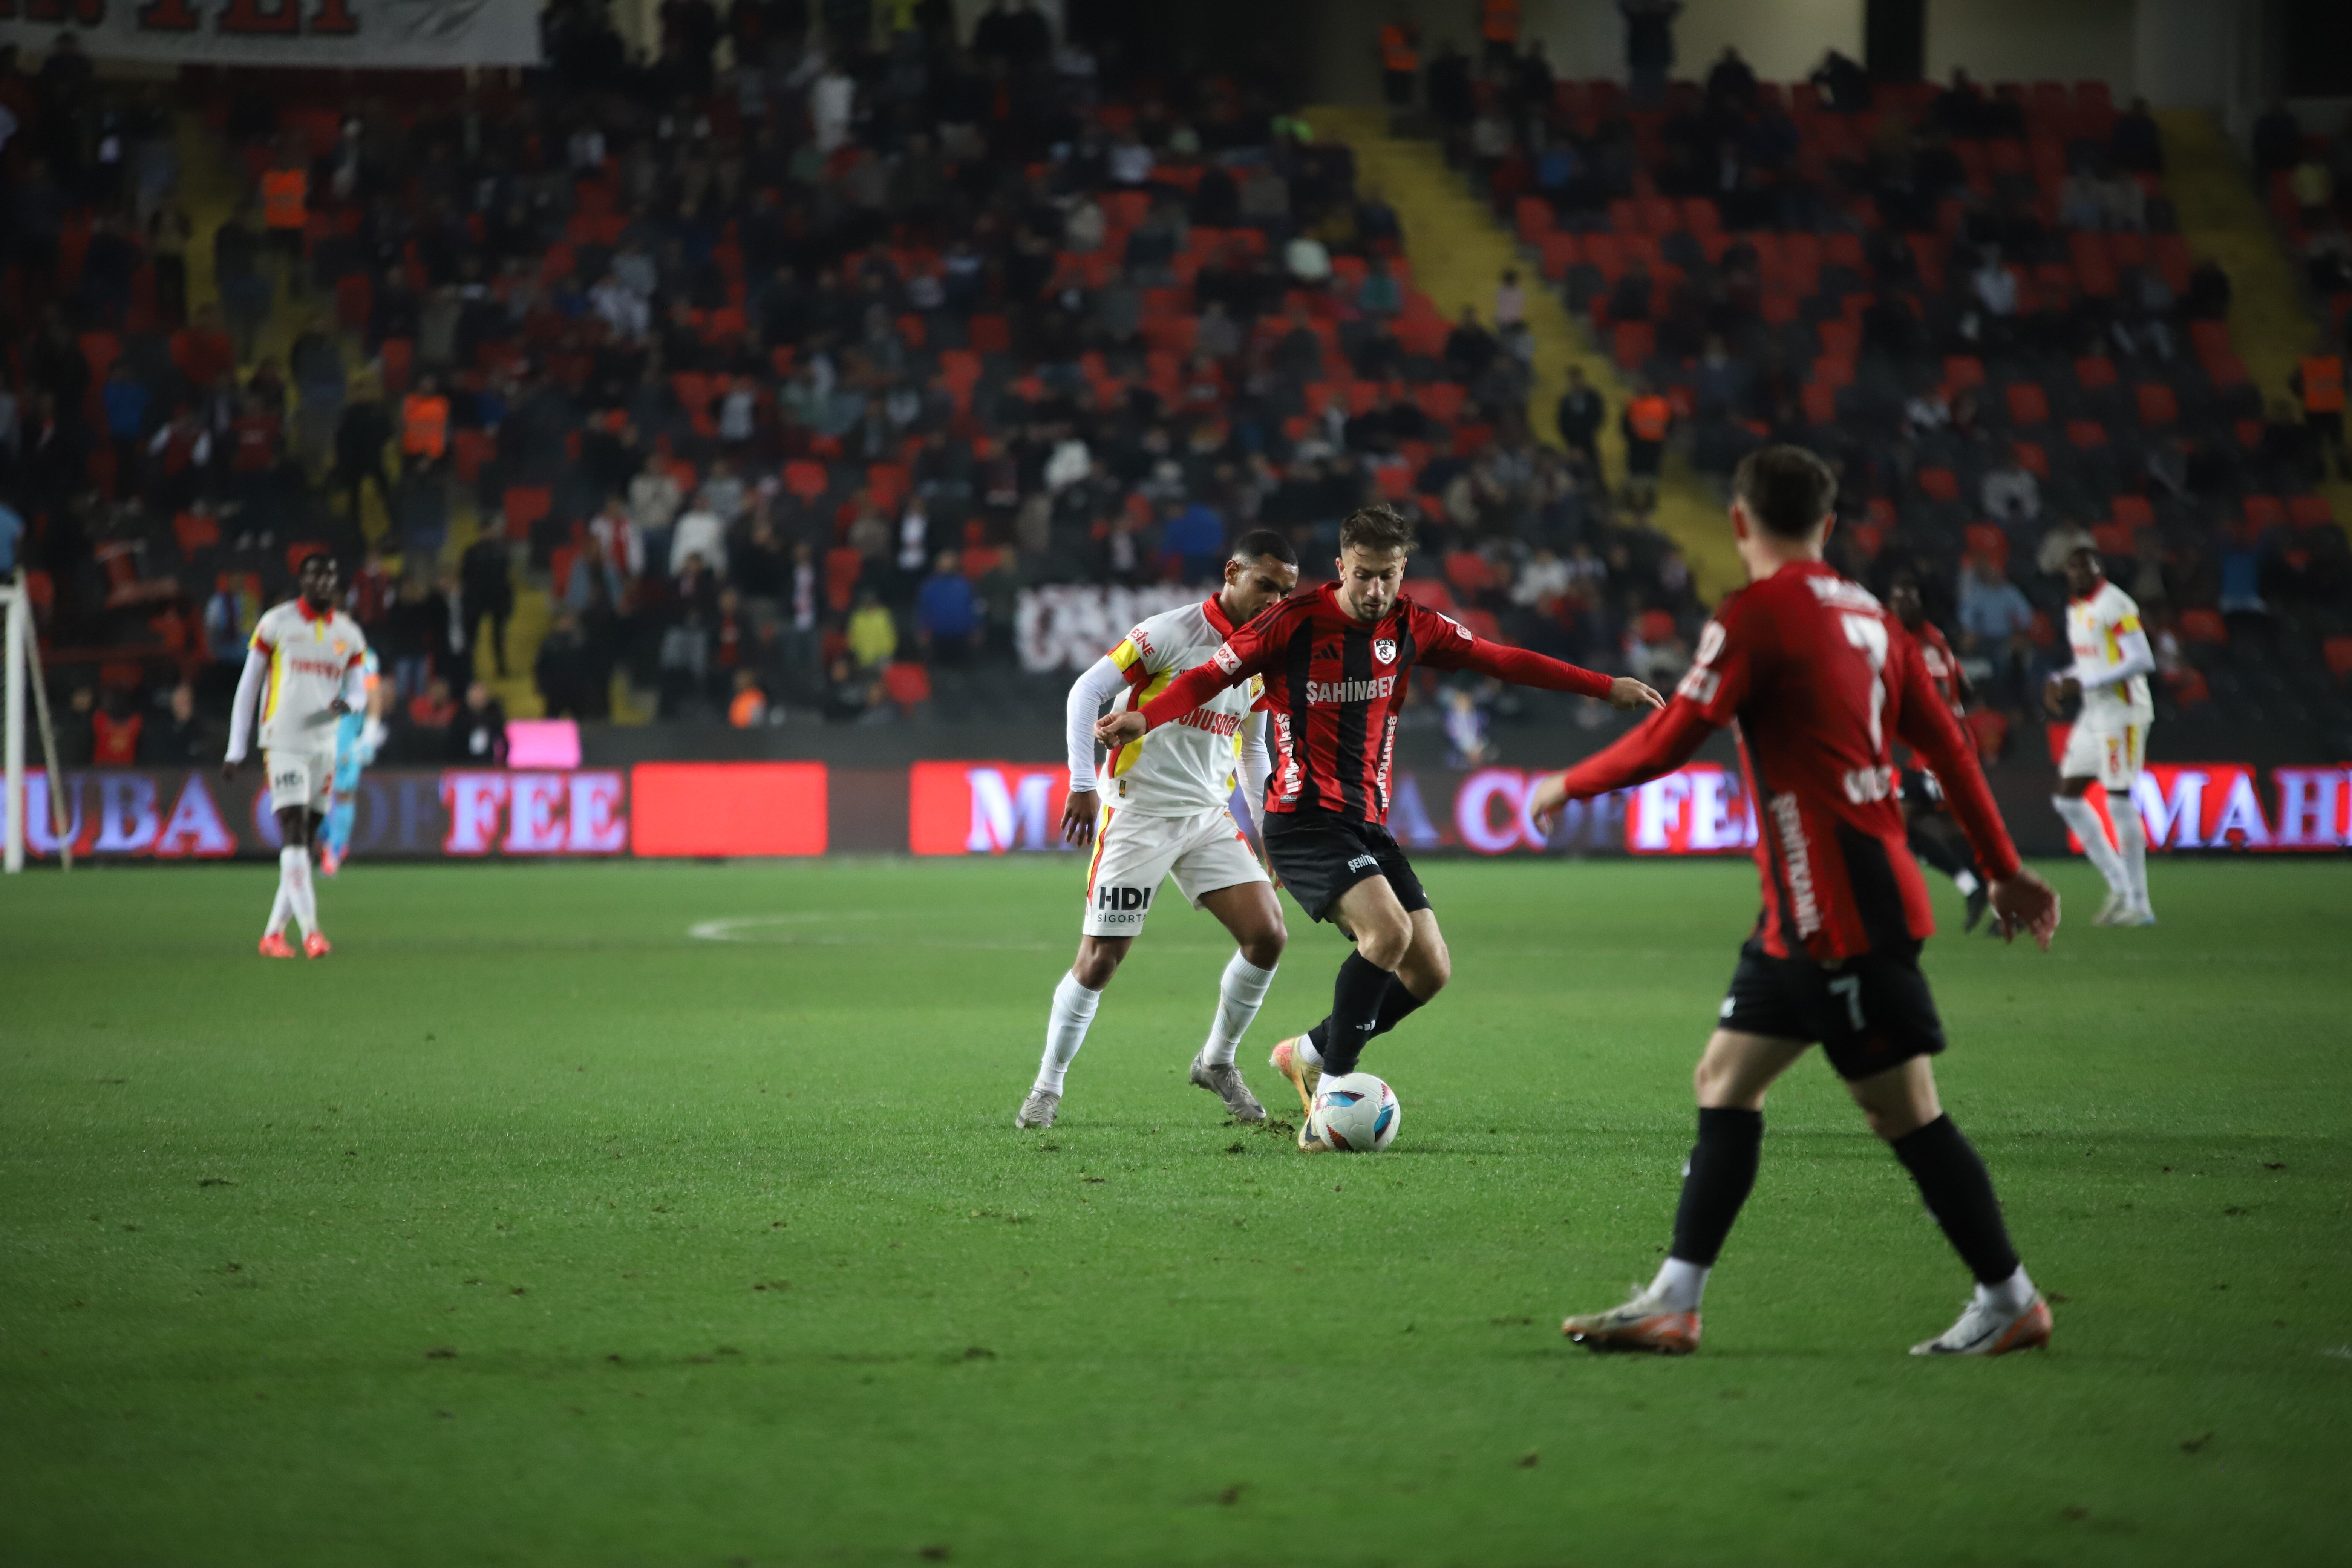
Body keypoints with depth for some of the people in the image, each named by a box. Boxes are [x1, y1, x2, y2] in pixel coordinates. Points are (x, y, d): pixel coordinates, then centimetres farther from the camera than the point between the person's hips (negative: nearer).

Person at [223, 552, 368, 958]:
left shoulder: (348, 634, 11)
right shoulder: (276, 624, -1)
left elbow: (358, 687, 18)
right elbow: (248, 686, 2)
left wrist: (347, 703, -9)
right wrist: (236, 751, 0)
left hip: (324, 746, 5)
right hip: (284, 742, -5)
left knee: (306, 841, 5)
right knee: (293, 834, -15)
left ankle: (274, 933, 13)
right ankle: (310, 931, -21)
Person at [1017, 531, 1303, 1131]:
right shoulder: (1171, 633, -12)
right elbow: (1088, 691, -13)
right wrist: (1083, 784, -19)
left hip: (1210, 819, 6)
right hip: (1138, 815, -6)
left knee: (1268, 935, -8)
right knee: (1099, 962, -6)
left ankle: (1217, 1061, 13)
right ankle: (1047, 1090, 10)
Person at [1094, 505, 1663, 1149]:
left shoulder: (1410, 627, 6)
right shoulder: (1296, 622, -9)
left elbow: (1502, 660, 13)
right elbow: (1211, 676, -9)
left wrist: (1607, 688, 12)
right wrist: (1144, 718, -28)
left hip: (1368, 824, 7)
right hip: (1304, 820, -7)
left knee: (1430, 970, 1)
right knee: (1388, 931, -27)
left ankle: (1310, 1054, 21)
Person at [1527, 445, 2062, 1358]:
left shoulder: (1757, 614, -12)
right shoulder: (1866, 616, 13)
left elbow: (1668, 743, -15)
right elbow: (1947, 744, 15)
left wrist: (1568, 786, 1)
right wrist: (2005, 871, 20)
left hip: (1841, 915, -9)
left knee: (1906, 1115, -3)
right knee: (1724, 1083, 9)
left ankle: (2010, 1301, 4)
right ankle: (1673, 1303, 8)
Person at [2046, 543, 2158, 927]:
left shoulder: (2114, 605, -14)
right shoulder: (2076, 607, 14)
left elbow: (2142, 661, -20)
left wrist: (2085, 683, -21)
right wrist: (2062, 682, 6)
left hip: (2122, 712, -10)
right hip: (2094, 715, 10)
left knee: (2119, 801, -9)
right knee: (2067, 798, 8)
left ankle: (2139, 905, -5)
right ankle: (2119, 886, 14)